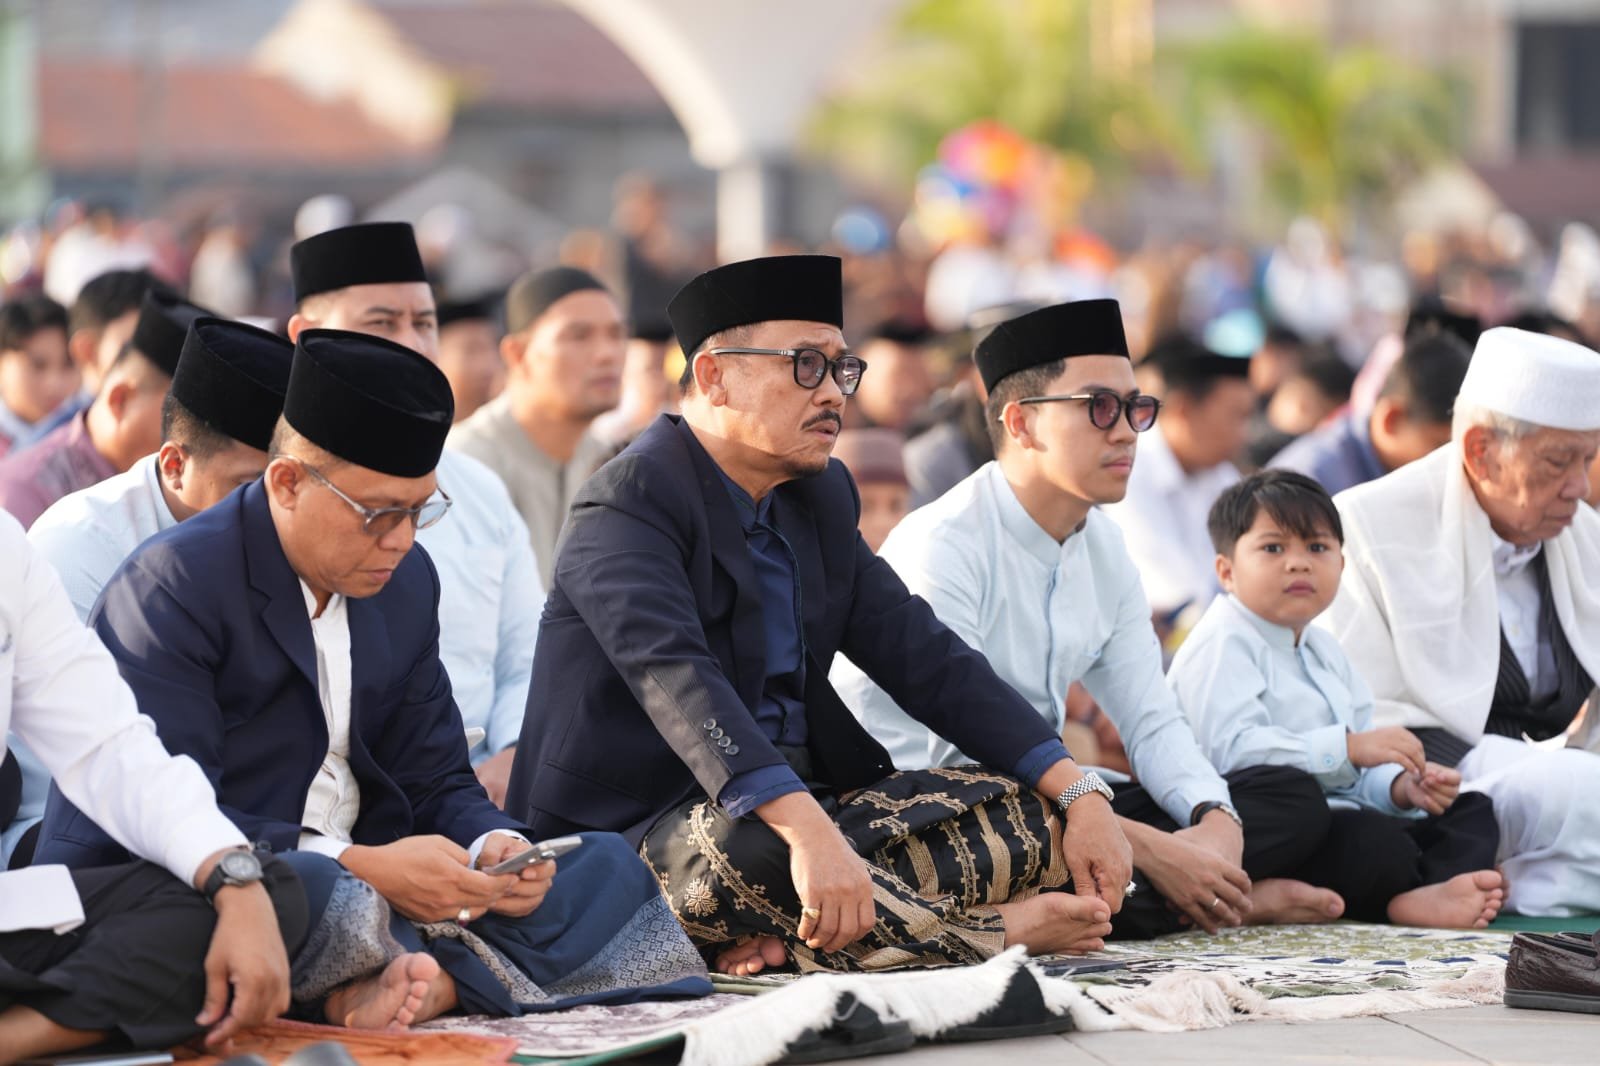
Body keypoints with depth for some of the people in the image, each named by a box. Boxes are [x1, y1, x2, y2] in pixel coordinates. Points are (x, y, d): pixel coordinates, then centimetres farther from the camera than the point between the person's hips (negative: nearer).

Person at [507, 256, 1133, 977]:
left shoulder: (820, 499, 14)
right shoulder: (630, 503, -12)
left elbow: (925, 658, 11)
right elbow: (676, 678, -29)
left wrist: (1079, 794, -3)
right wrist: (807, 831, -44)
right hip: (642, 828, -8)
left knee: (1026, 819, -8)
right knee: (742, 853, -40)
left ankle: (790, 936, -26)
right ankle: (997, 932, -18)